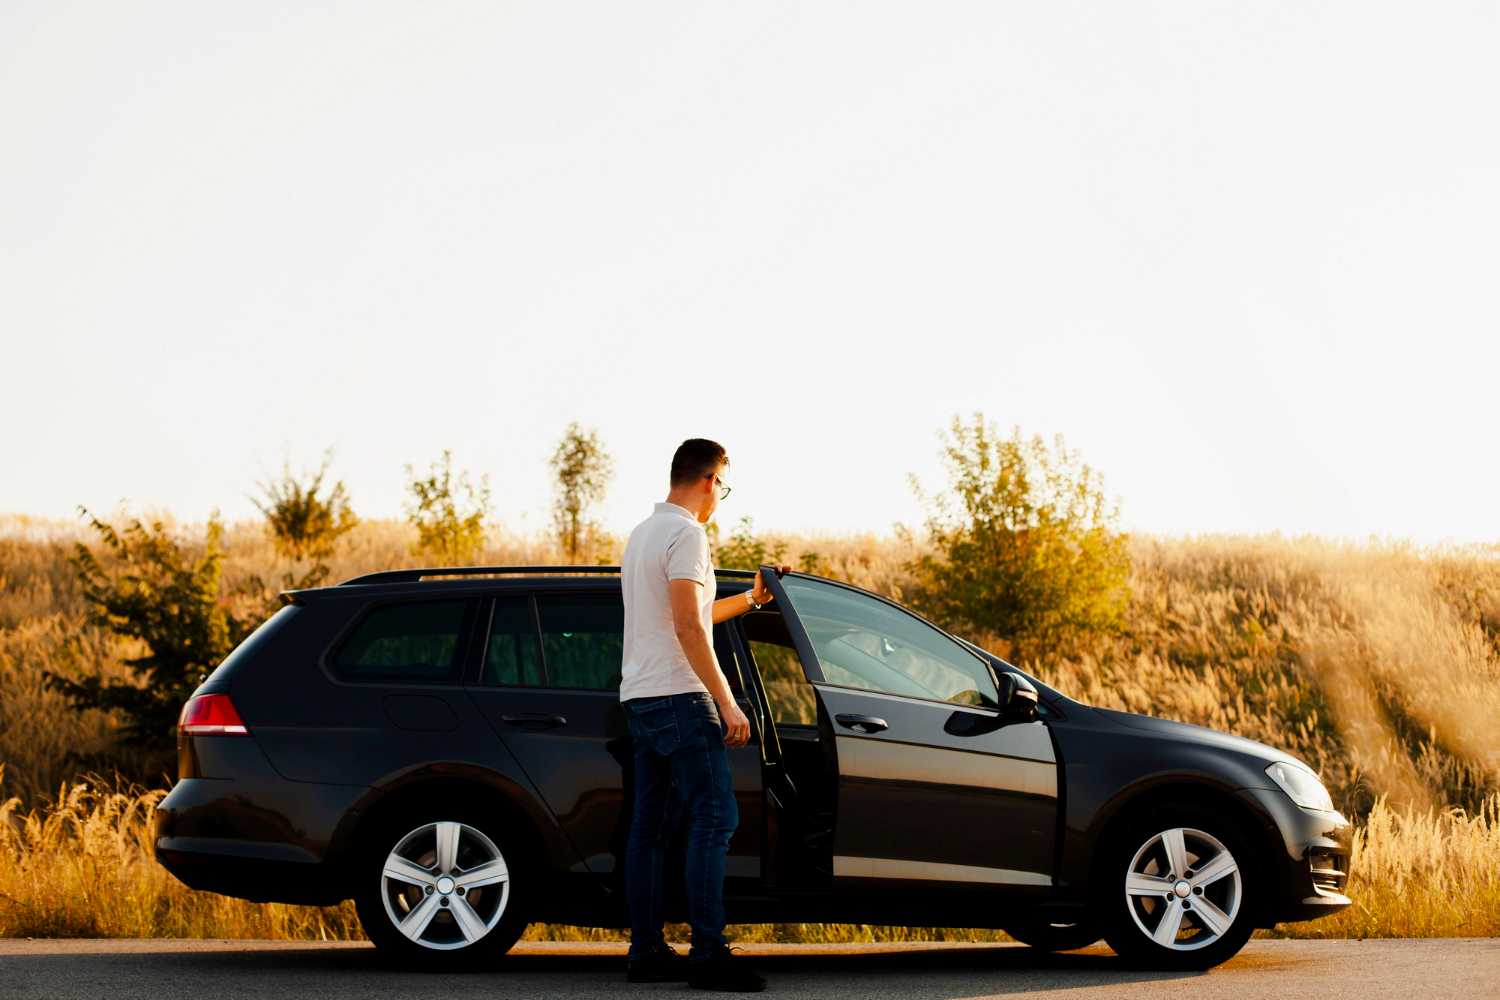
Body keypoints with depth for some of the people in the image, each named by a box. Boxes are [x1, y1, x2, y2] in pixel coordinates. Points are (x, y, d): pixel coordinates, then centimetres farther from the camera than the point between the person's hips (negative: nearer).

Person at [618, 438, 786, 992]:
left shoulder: (641, 534, 19)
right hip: (678, 696, -10)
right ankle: (707, 952, -15)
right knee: (714, 817, -10)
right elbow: (688, 627, -19)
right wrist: (726, 702, -19)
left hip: (638, 697, 10)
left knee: (649, 823, 9)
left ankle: (646, 951, 10)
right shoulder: (685, 534, -11)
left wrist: (750, 598, 40)